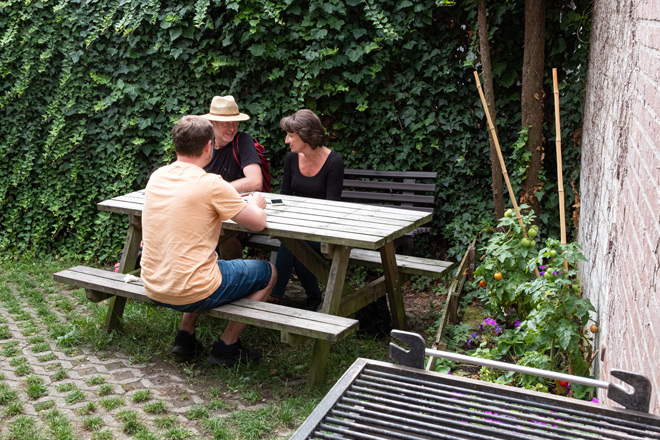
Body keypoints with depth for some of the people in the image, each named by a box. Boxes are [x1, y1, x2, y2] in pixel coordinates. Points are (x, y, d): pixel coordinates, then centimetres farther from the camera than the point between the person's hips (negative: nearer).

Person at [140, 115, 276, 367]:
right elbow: (258, 223, -7)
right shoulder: (211, 184, -17)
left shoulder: (157, 177, 4)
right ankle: (226, 346, 16)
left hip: (153, 290, 7)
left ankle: (186, 337, 28)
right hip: (191, 294, -7)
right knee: (267, 273, 14)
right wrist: (256, 205, 15)